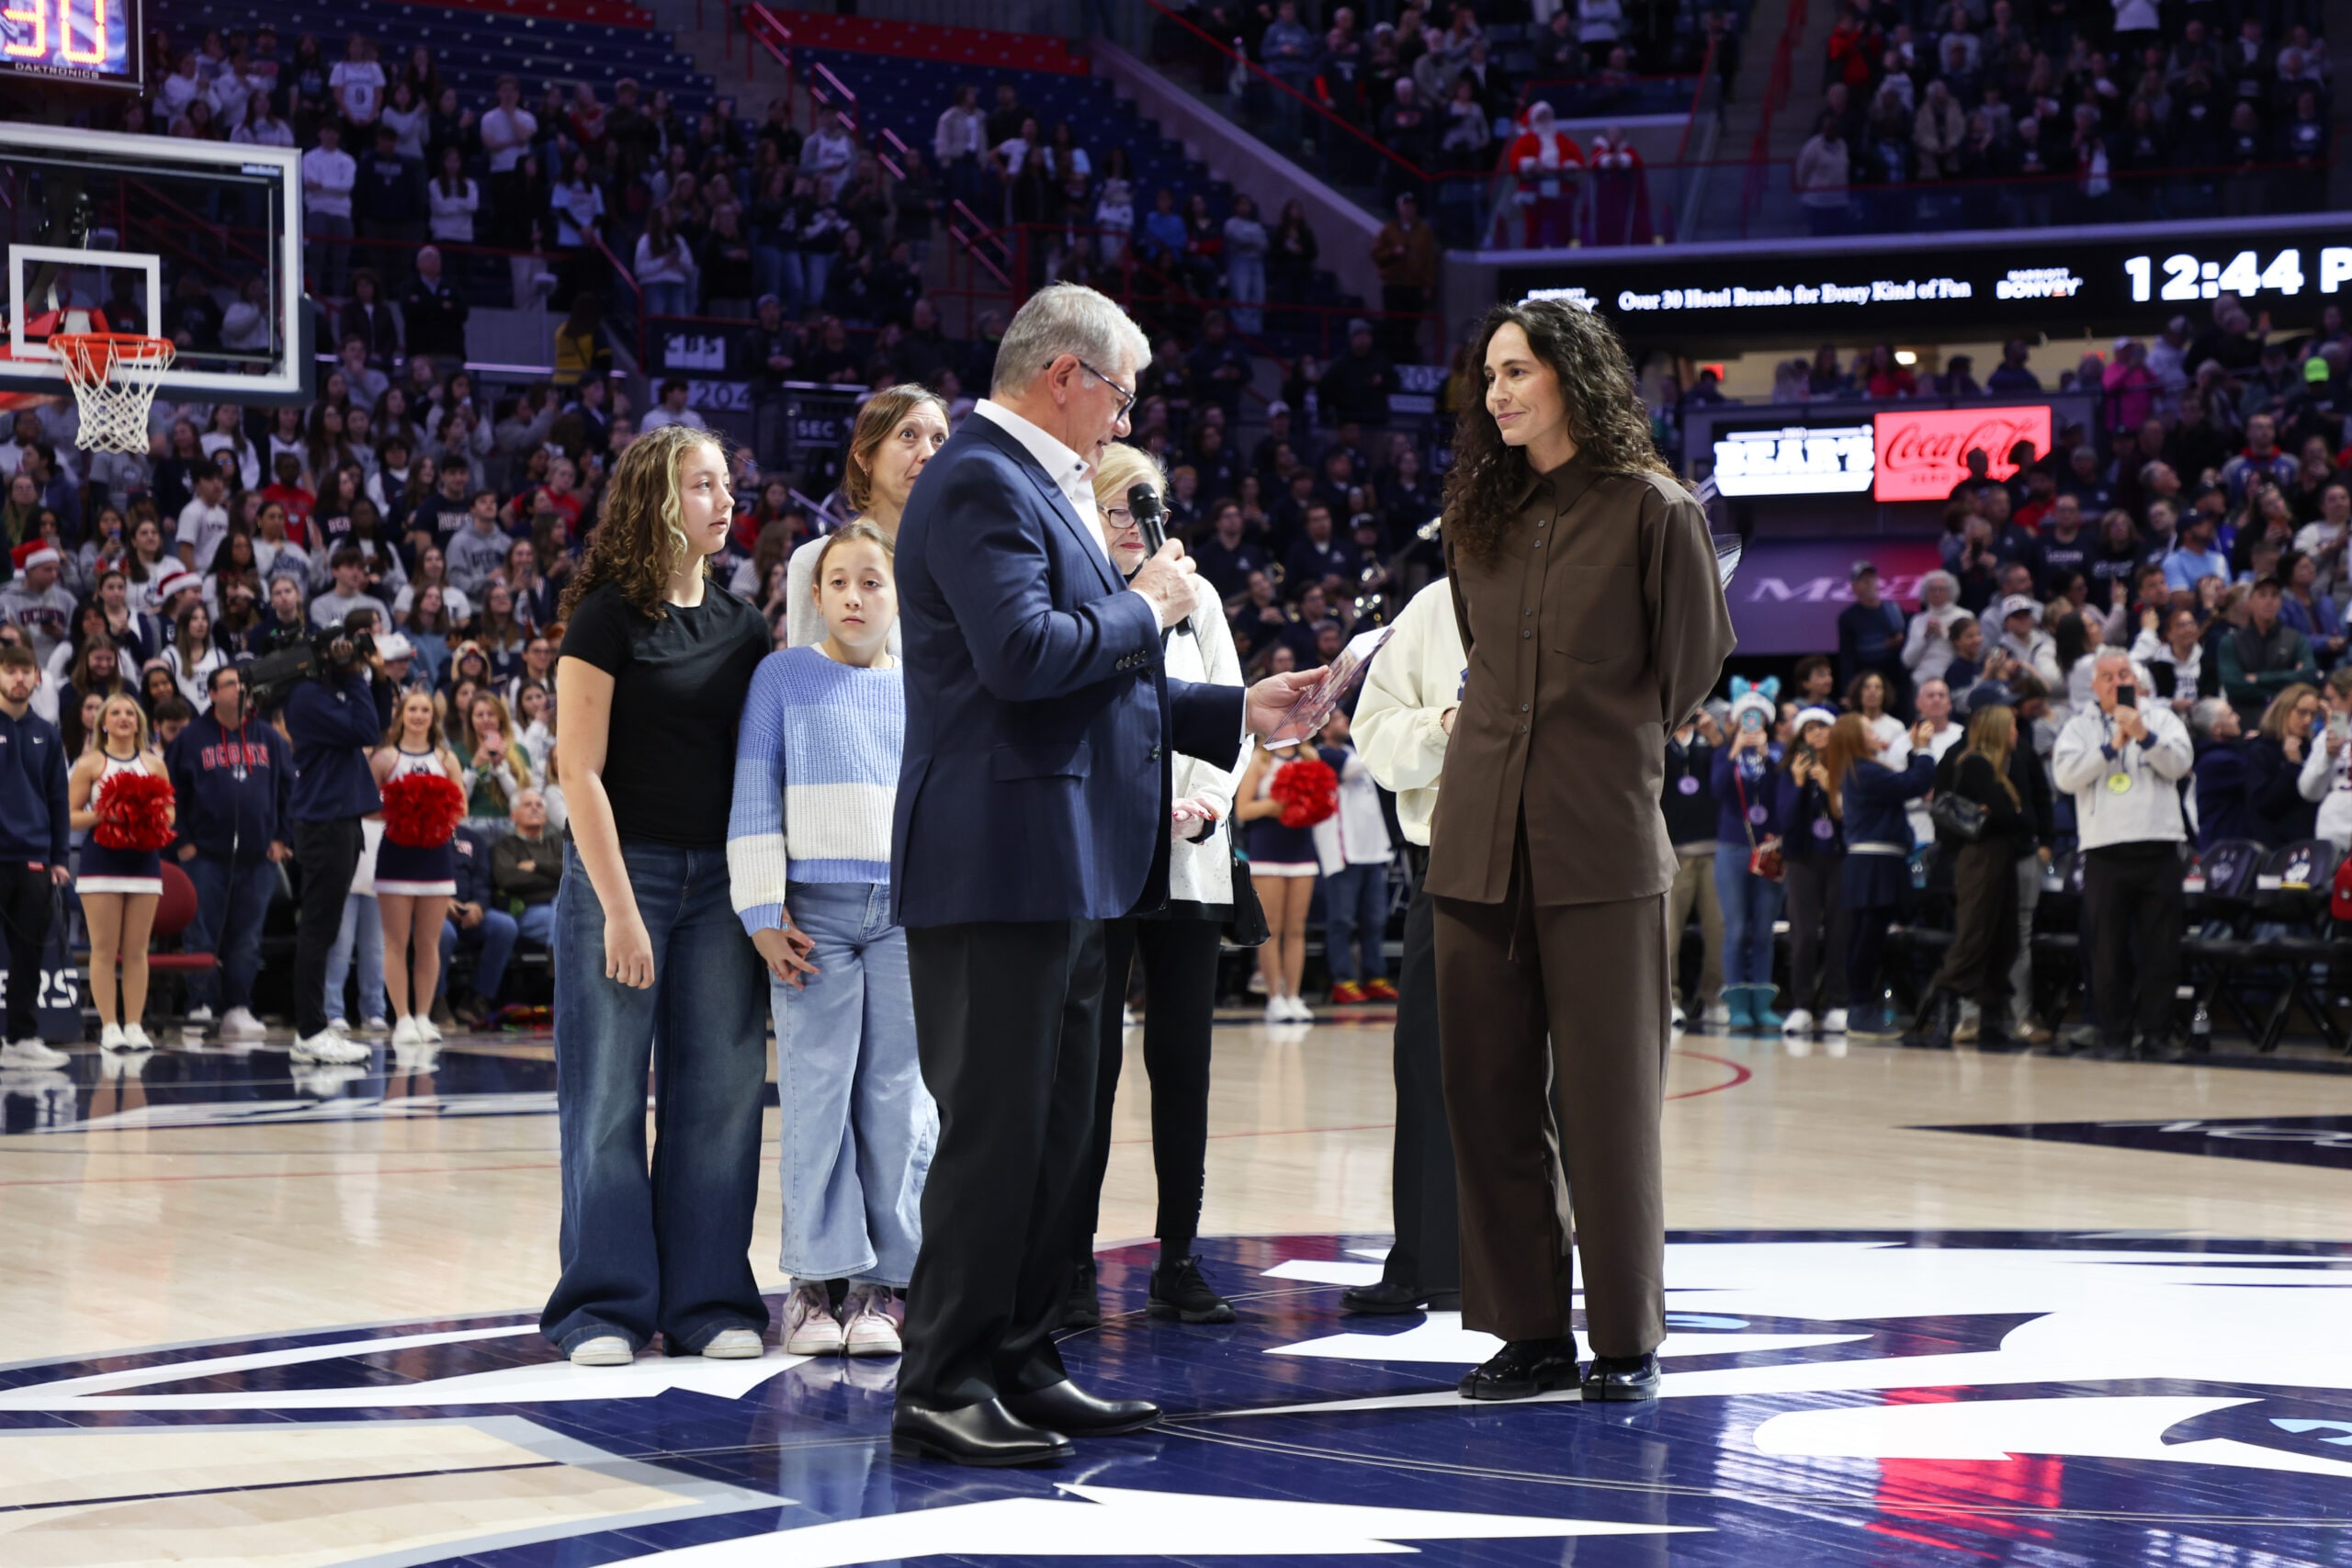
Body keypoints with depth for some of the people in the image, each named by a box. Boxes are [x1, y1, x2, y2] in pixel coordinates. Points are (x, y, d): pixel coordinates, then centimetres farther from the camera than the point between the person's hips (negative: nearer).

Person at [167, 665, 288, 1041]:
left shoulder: (269, 738, 10)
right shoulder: (192, 737, 2)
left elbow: (288, 787, 13)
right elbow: (172, 791, 1)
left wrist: (280, 837, 5)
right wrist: (183, 841, -5)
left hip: (258, 856, 3)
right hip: (206, 855, -3)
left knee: (247, 940, 6)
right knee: (202, 936, -2)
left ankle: (238, 1010, 11)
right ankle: (199, 1007, 3)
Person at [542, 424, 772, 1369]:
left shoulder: (742, 627, 10)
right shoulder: (608, 616, -5)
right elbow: (581, 770, -9)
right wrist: (620, 908, -13)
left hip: (719, 880, 5)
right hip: (621, 868, -5)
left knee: (720, 1090, 4)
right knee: (608, 1096, 0)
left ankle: (708, 1301, 12)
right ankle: (607, 1308, 7)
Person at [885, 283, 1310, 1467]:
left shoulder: (1040, 486, 22)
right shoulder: (981, 482, -11)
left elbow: (1097, 687, 26)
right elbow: (1022, 653, -25)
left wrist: (1238, 713, 22)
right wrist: (1142, 608, -9)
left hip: (1059, 870, 11)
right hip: (1000, 866, -11)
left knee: (1053, 1132, 13)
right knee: (993, 1132, -8)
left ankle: (1019, 1368, 20)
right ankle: (940, 1390, -2)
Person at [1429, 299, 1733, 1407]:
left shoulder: (1649, 509, -3)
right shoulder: (1480, 515, 12)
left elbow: (1692, 659, 6)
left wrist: (1615, 751, 11)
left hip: (1601, 841, -5)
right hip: (1481, 839, 5)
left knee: (1607, 1096, 0)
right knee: (1487, 1089, 4)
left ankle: (1626, 1336, 9)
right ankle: (1530, 1328, 13)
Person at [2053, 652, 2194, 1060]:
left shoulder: (2160, 718, 12)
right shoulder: (2080, 725, 10)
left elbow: (2180, 762, -3)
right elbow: (2065, 775, -5)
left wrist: (2144, 734, -15)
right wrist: (2112, 746, -11)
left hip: (2159, 847, 1)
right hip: (2106, 848, 0)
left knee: (2162, 948, 1)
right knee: (2109, 951, 3)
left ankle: (2157, 1034, 7)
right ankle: (2114, 1036, 9)